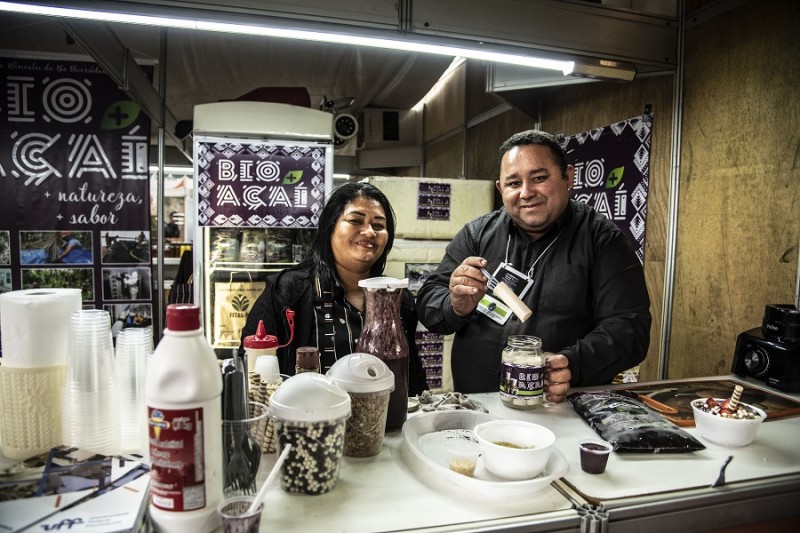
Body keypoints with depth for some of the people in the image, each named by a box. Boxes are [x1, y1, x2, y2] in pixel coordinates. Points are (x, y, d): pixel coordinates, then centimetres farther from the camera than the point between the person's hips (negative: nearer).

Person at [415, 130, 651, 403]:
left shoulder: (603, 239, 1)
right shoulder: (476, 234, 7)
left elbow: (629, 326, -4)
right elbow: (428, 303, 6)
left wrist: (574, 364, -22)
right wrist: (456, 308, -16)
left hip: (566, 411, -3)